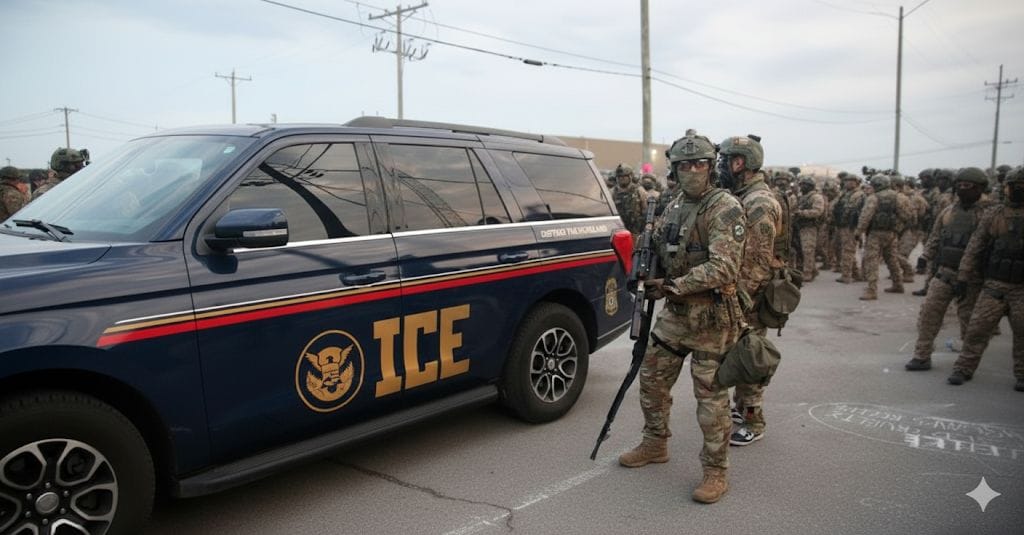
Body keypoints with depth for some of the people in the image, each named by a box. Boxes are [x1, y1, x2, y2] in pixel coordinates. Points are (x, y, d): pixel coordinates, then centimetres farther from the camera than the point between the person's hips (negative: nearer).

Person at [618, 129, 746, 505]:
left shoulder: (725, 208, -13)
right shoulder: (673, 209, 11)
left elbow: (723, 267, -23)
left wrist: (674, 286, -27)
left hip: (711, 318, -7)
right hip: (675, 313, 8)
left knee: (711, 396, 0)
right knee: (652, 378, 15)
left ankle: (716, 471, 14)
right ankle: (655, 445, 35)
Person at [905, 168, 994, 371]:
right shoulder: (948, 211, 10)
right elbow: (935, 238, 19)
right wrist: (925, 257, 12)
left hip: (971, 277, -4)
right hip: (944, 272, 4)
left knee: (969, 319, 5)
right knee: (929, 312, -2)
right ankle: (922, 356, 4)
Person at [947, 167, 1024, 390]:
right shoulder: (993, 214, 4)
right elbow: (975, 246, 5)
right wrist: (963, 276, 2)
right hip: (994, 284, 0)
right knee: (978, 327, -1)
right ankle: (963, 368, 9)